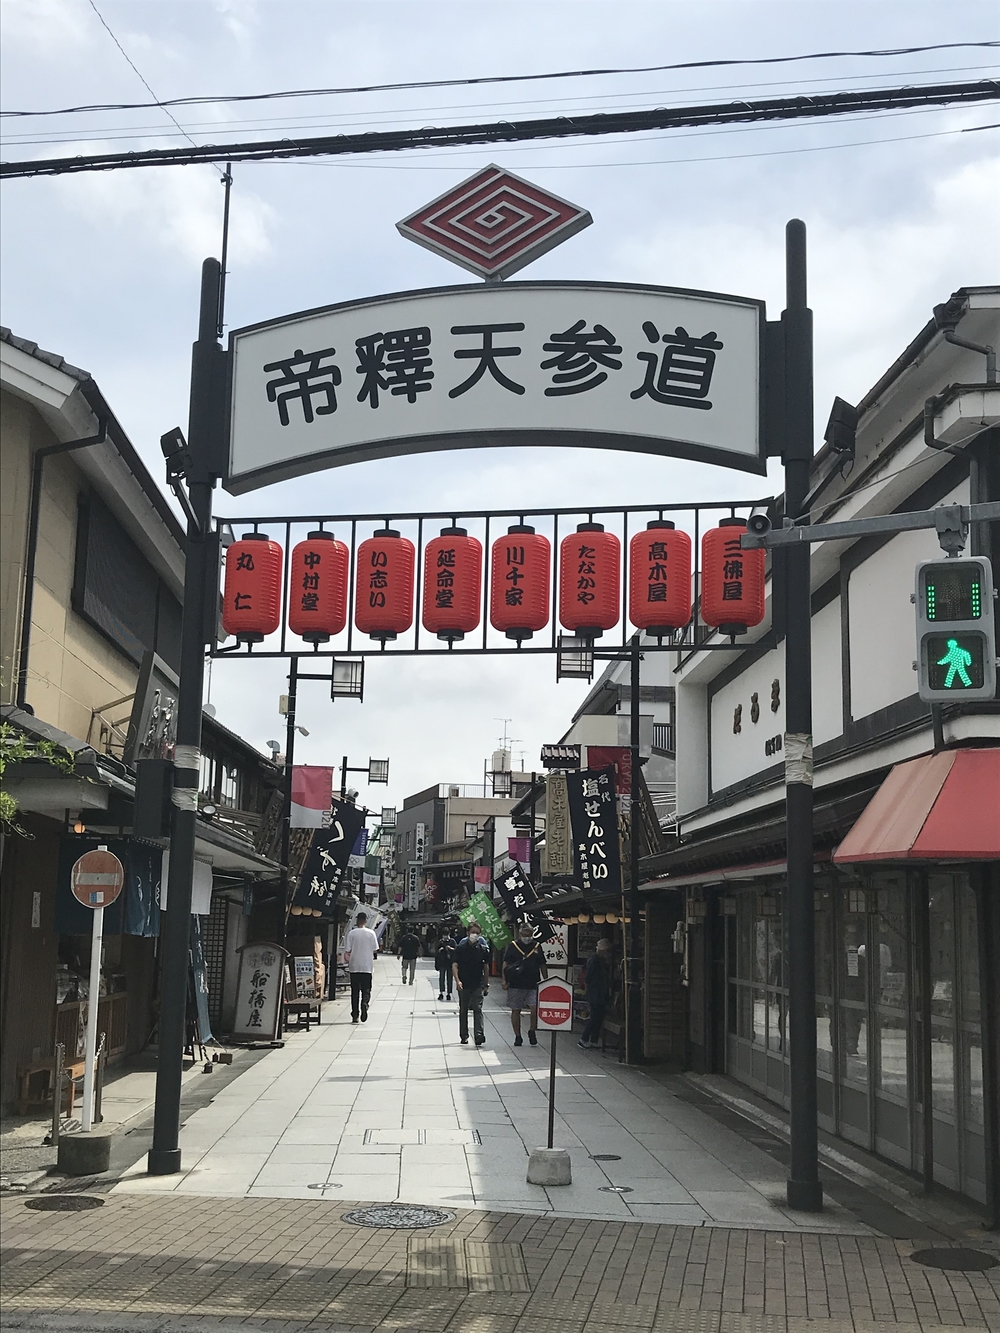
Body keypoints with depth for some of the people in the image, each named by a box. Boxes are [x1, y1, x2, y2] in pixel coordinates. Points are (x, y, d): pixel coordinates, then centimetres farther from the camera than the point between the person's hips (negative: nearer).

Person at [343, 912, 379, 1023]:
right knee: (366, 990, 8)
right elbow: (375, 950, 0)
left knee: (355, 991, 8)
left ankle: (355, 1015, 7)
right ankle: (364, 1004, -21)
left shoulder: (351, 933, -5)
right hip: (367, 967, 0)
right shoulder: (371, 933, -3)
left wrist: (347, 960, 12)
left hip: (354, 967, 0)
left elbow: (347, 951, -6)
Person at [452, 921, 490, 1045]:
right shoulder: (461, 948, -3)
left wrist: (486, 984, 11)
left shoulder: (483, 948, 3)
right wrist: (457, 981, -20)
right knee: (463, 1010, 10)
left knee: (477, 1008, -12)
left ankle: (479, 1035, -18)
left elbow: (486, 967, 11)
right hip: (463, 984, 0)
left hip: (478, 985, 0)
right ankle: (464, 1036, 20)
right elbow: (454, 965, -7)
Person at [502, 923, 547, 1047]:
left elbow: (542, 966, 17)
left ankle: (532, 1031, 12)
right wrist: (505, 981, -5)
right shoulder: (513, 946, 3)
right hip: (516, 985, -1)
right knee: (515, 1010, 6)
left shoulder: (537, 946, 10)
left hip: (534, 985, 1)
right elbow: (505, 964, 3)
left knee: (535, 1009, -12)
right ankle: (517, 1037, 18)